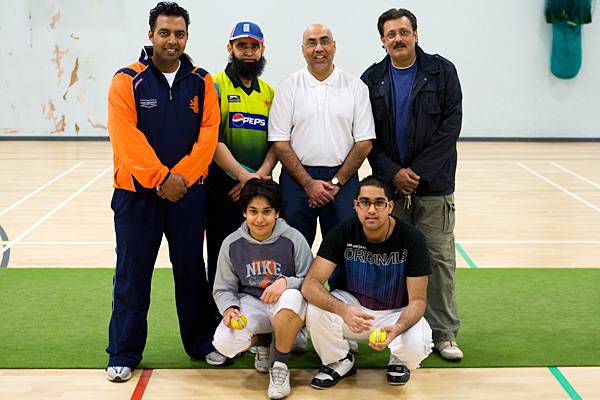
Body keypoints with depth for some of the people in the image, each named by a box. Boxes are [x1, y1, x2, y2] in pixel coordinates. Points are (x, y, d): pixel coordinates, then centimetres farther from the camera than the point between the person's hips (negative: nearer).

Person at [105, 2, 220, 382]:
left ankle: (202, 343, 26)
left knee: (192, 271, 12)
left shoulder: (202, 82, 4)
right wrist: (160, 179, -18)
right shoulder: (127, 81, -5)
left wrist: (180, 177, -13)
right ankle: (124, 354, 15)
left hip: (189, 192, 2)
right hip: (138, 192, -2)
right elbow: (127, 138, -13)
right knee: (132, 274, 4)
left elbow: (208, 135, -3)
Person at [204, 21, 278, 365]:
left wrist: (261, 175, -10)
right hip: (222, 188, -4)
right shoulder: (214, 86, -2)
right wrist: (243, 175, -18)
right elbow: (212, 139, -11)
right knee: (221, 260, -1)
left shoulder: (269, 93, 13)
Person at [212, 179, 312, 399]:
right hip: (250, 304, 2)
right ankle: (262, 340, 13)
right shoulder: (232, 244, -2)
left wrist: (286, 282, -29)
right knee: (225, 343, -28)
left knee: (292, 298, -40)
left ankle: (280, 366, -16)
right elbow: (223, 289, 6)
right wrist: (229, 307, -17)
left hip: (286, 309, -2)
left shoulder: (293, 239, -9)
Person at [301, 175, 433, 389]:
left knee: (416, 345, -33)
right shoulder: (342, 233, -16)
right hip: (352, 306, 1)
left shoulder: (412, 239, -19)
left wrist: (398, 328, -39)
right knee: (316, 309, -30)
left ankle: (399, 360, 7)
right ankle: (339, 361, 1)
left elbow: (417, 300, -17)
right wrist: (343, 309, -44)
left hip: (397, 313, -1)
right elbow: (310, 284, -24)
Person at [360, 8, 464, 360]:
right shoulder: (372, 79, 7)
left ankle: (444, 334, 9)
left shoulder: (442, 71, 1)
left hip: (434, 184, -2)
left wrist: (418, 171, -12)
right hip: (389, 184, 2)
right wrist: (393, 173, -11)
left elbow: (451, 126, -6)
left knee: (440, 258, 1)